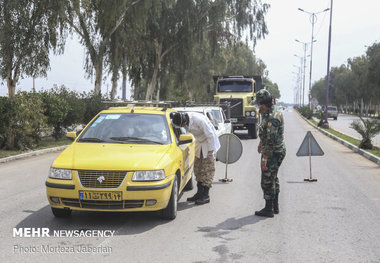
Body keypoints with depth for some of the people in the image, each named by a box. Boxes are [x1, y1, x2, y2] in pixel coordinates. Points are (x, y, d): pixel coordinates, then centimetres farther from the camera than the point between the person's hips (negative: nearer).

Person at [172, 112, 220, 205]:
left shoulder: (199, 120, -32)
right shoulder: (184, 119, -12)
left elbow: (210, 135, -26)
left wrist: (211, 152, -22)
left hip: (209, 142, -8)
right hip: (199, 143, 8)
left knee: (207, 169, -7)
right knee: (197, 168, 8)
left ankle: (206, 195, -4)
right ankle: (200, 192, 17)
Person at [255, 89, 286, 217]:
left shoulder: (272, 117, -25)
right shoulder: (275, 111, 9)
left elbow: (270, 139, -28)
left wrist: (265, 157, -25)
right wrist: (261, 143, 34)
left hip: (273, 153, -10)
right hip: (279, 150, 10)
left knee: (267, 181, -1)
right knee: (273, 179, 19)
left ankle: (269, 209, 7)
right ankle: (275, 206, 29)